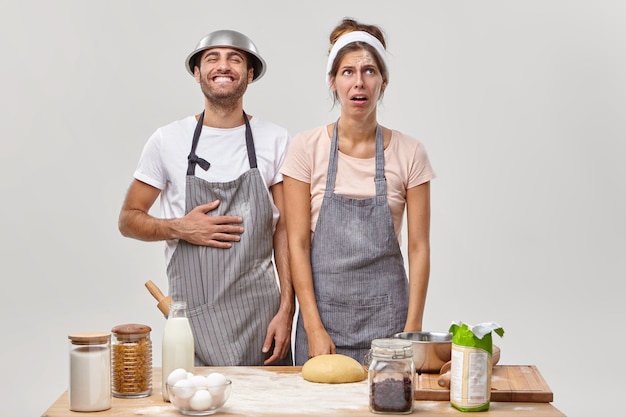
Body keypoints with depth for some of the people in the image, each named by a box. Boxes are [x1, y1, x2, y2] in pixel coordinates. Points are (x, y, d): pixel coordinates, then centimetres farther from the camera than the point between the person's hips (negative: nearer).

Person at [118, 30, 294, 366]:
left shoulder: (275, 140, 3)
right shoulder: (167, 140, 2)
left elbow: (284, 231, 3)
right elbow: (128, 220, 8)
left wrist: (286, 310, -5)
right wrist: (178, 228, -11)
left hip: (261, 312, 1)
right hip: (191, 313, 0)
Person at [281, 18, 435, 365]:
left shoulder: (409, 153, -1)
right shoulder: (307, 148, -3)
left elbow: (418, 247, -1)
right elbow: (298, 244, -4)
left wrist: (412, 331, -7)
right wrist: (314, 329, -10)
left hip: (386, 314, 1)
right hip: (322, 310, 0)